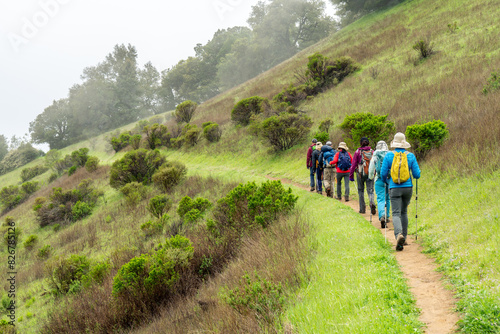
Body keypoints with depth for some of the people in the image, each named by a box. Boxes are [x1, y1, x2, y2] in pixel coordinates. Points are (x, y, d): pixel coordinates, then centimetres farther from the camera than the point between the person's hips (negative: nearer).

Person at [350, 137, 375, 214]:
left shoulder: (358, 152, -1)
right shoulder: (372, 152, 5)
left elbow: (353, 164, -2)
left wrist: (351, 175, 3)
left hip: (360, 174, -1)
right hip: (370, 174, 1)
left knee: (361, 191, 13)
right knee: (370, 191, 2)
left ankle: (362, 208, 13)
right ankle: (372, 203, -27)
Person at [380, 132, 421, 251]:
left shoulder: (389, 155, -4)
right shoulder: (411, 156, -1)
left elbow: (383, 173, 0)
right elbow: (417, 175, 0)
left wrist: (386, 181, 22)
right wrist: (416, 172, 24)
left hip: (394, 188, -2)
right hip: (408, 188, 2)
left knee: (396, 214, -4)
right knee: (404, 212, 20)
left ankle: (399, 234, -30)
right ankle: (403, 237, 25)